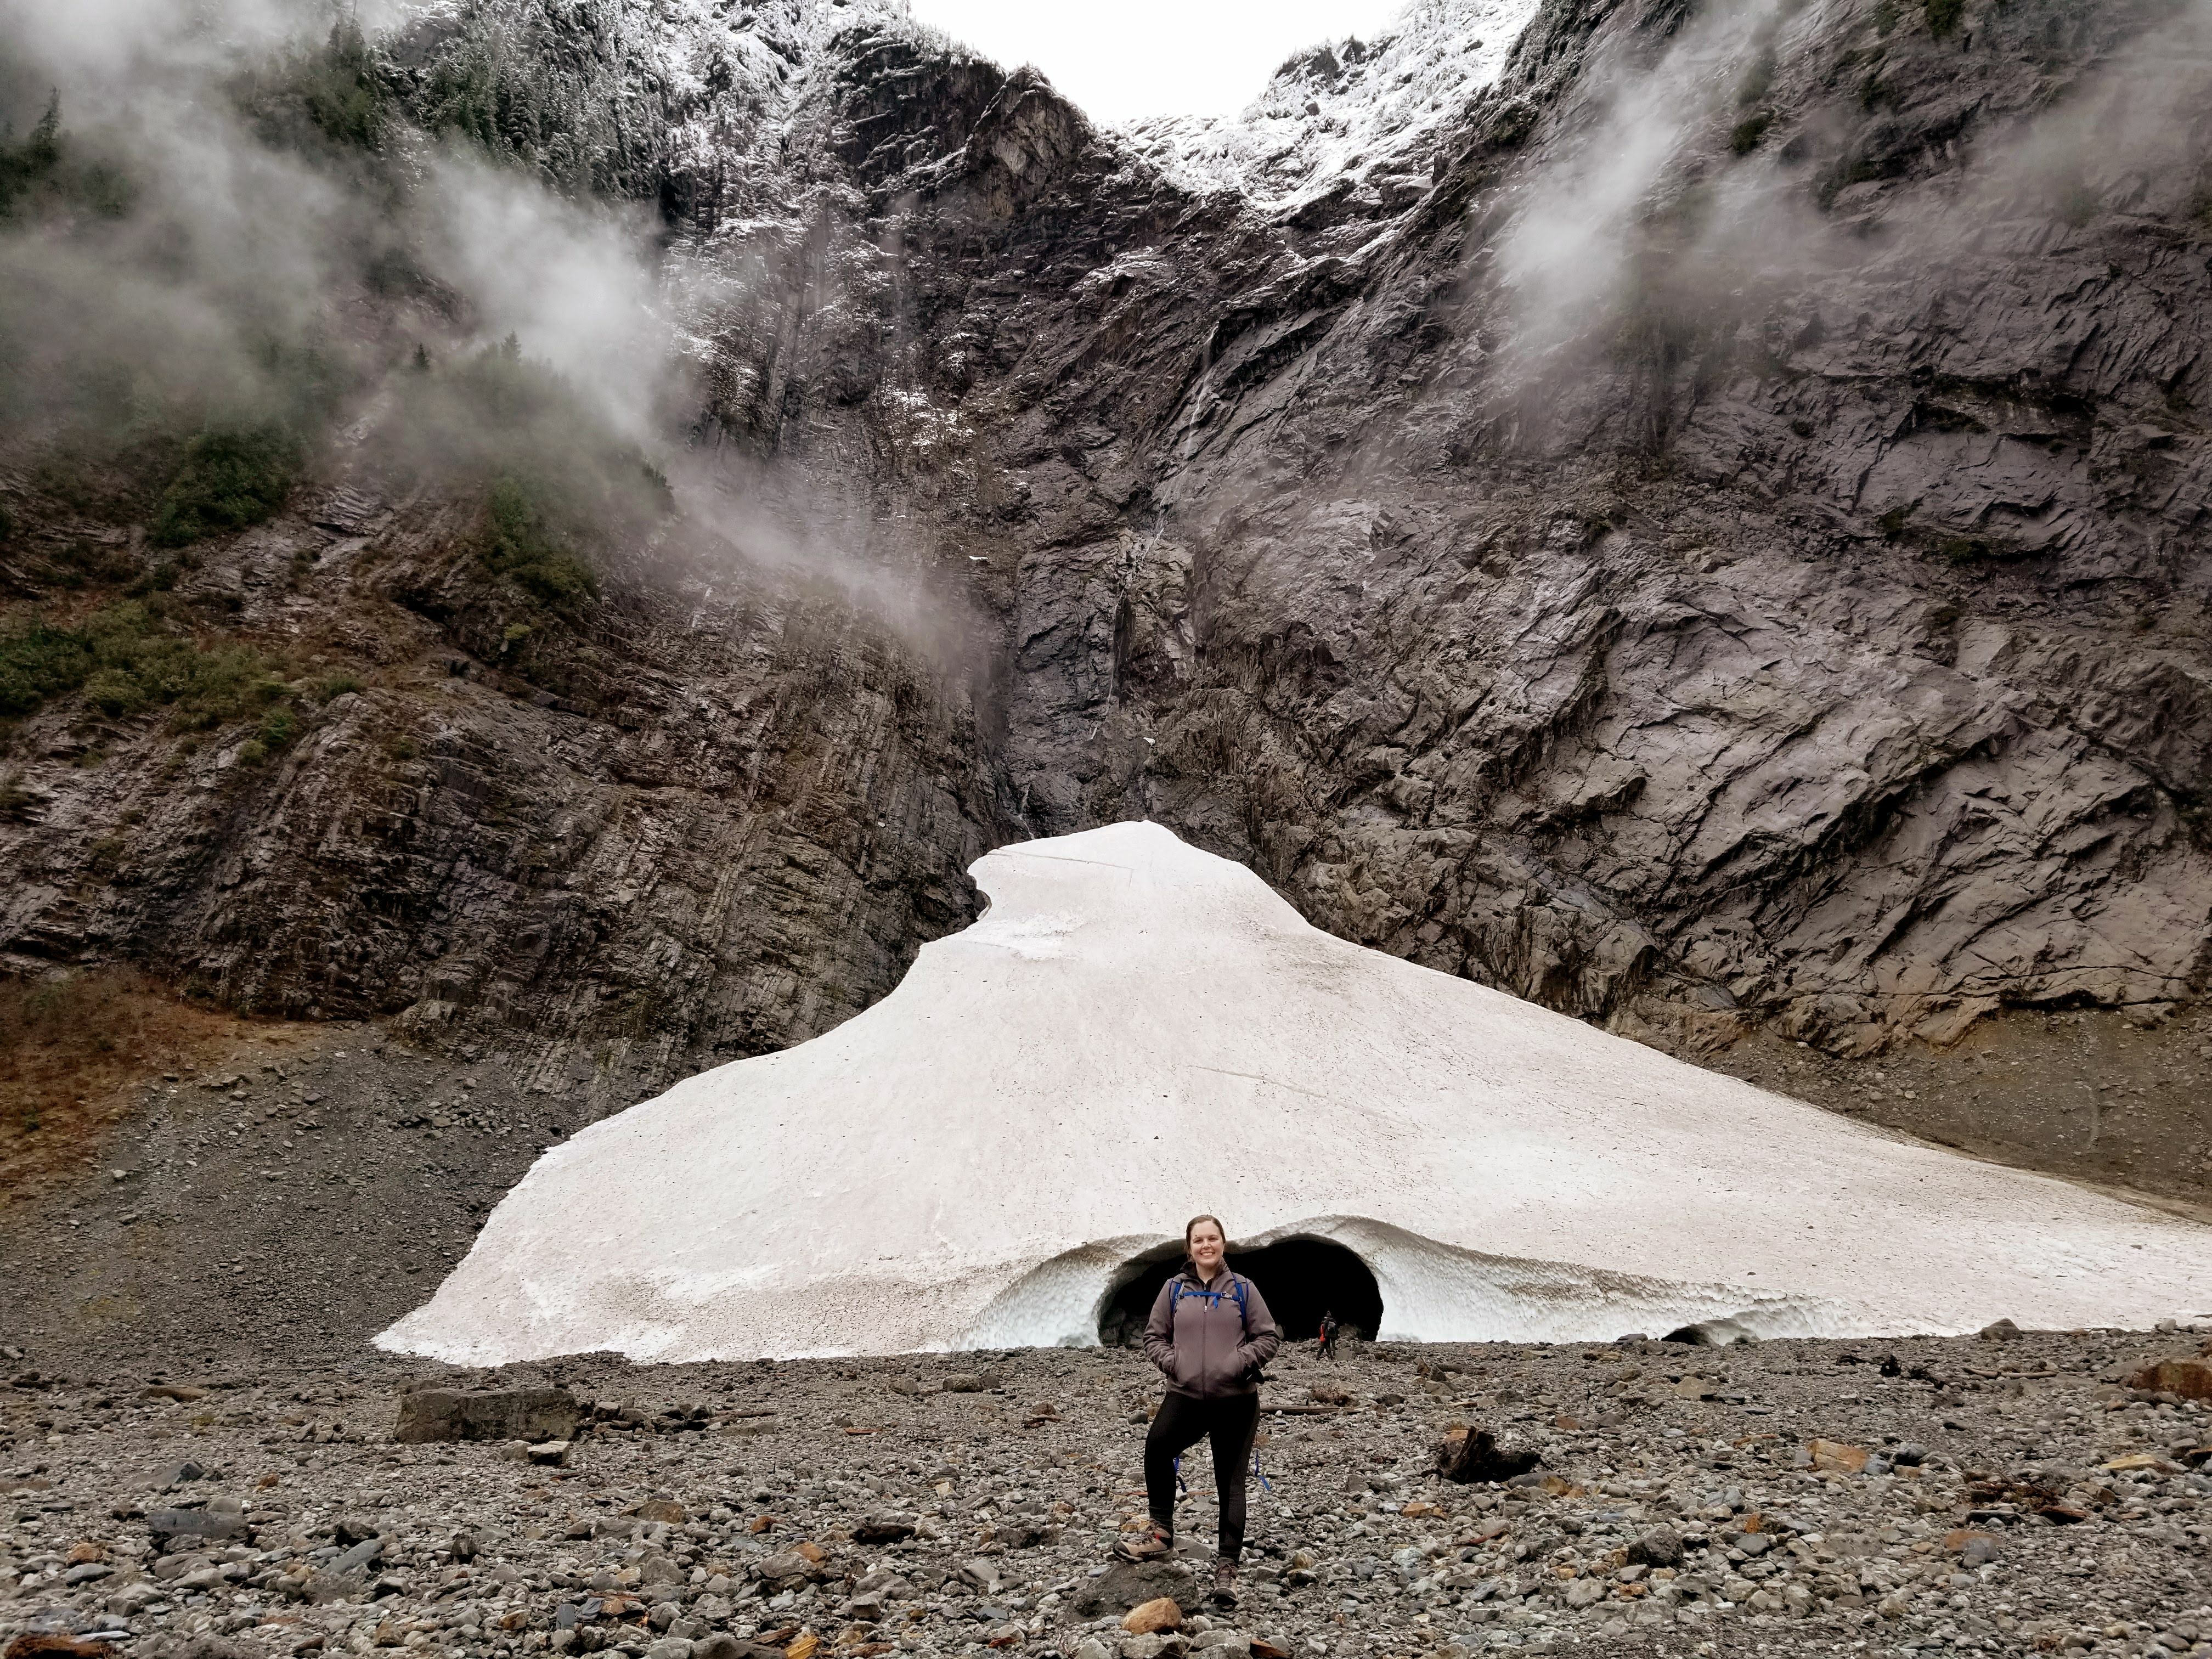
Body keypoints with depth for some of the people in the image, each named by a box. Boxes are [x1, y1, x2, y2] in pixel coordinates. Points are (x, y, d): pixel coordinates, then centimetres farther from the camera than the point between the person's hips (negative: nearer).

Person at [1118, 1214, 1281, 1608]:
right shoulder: (1175, 1289, 7)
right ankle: (1161, 1532, -12)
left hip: (1236, 1400, 0)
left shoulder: (1242, 1288, 2)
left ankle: (1226, 1568, 11)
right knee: (1158, 1444, -28)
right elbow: (1154, 1335, 12)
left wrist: (1239, 1363, -12)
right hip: (1185, 1395, 1)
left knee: (1230, 1484, 3)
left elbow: (1269, 1337, 3)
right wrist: (1172, 1363, -5)